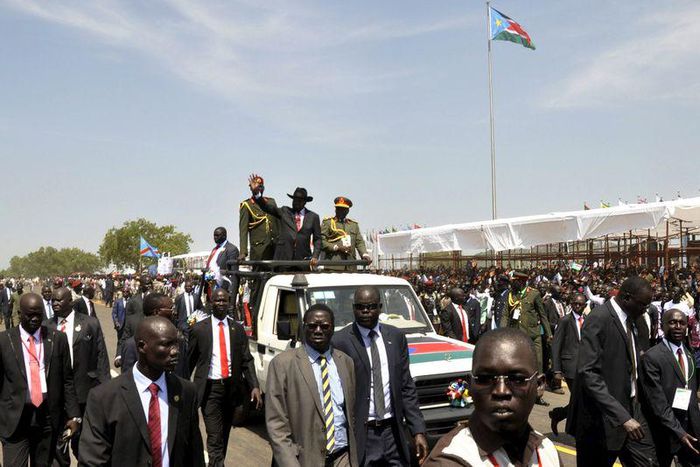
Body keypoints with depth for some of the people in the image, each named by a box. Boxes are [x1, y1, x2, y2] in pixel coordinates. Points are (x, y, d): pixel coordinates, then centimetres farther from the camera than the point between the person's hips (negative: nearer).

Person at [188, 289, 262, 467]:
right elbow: (190, 360, 3)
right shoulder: (199, 329, -2)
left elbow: (247, 360, 1)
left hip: (231, 387, 4)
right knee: (215, 437, -9)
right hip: (210, 388, -3)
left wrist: (254, 386, -10)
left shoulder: (238, 329, 4)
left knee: (225, 434, 18)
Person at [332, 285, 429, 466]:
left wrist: (418, 431, 2)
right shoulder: (339, 342, -9)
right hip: (359, 436, -4)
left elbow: (406, 388, 7)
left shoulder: (396, 337, 5)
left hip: (393, 432, 4)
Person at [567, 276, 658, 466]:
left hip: (631, 410, 8)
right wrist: (622, 416, -29)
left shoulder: (628, 318, 9)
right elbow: (588, 373, -25)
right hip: (603, 416, -8)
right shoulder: (598, 319, -18)